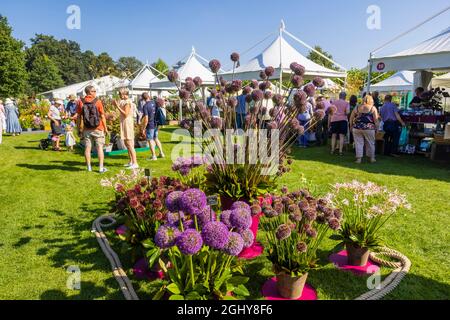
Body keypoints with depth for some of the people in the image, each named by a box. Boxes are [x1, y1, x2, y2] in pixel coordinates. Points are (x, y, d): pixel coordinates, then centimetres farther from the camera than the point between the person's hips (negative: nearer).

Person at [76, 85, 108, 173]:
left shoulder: (81, 102, -1)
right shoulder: (98, 102, -7)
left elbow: (79, 117, 2)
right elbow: (102, 116, -6)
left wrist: (79, 129, 10)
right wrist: (105, 128, 2)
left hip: (86, 129, 3)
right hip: (98, 129, -2)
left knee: (87, 148, 8)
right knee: (100, 148, 3)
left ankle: (89, 167, 14)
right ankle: (101, 168, 4)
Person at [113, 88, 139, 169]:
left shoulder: (128, 102, -14)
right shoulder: (124, 102, 15)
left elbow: (125, 114, -21)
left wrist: (118, 106, -18)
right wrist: (117, 105, 10)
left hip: (128, 124, -10)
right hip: (124, 124, 10)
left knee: (130, 144, -12)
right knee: (127, 143, 14)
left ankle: (135, 163, -13)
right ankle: (131, 162, 21)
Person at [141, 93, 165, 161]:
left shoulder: (145, 106, -17)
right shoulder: (154, 103, 2)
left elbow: (146, 119, -20)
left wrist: (143, 129, -13)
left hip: (150, 125, -7)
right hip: (156, 124, 7)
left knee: (150, 140, 4)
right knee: (156, 138, 21)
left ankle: (154, 156, 8)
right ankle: (161, 153, 24)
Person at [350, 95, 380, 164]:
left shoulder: (357, 108, 7)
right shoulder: (373, 108, 1)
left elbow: (351, 118, 7)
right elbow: (376, 120, -3)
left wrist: (351, 126, 16)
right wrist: (376, 128, 4)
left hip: (357, 128, 1)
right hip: (369, 128, -1)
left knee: (358, 143, 5)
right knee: (370, 143, 12)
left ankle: (359, 158, 4)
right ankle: (372, 158, 21)